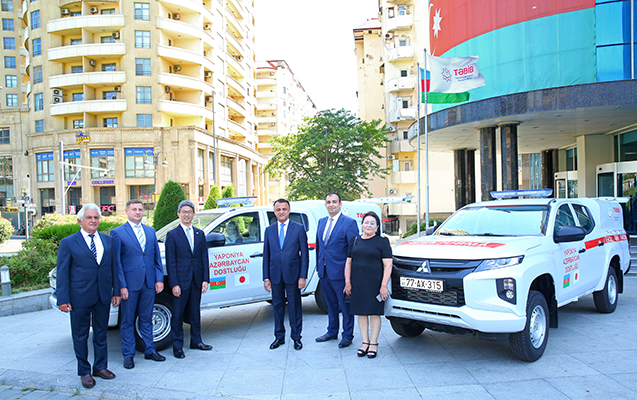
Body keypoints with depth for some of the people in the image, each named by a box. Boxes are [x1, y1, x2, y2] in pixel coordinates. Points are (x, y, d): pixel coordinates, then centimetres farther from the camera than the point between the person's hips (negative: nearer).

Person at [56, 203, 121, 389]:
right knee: (80, 336, 9)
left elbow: (114, 267, 9)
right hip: (80, 297, -3)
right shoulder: (68, 243, -3)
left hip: (103, 297, 3)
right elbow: (62, 273, -4)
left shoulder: (108, 241, 7)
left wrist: (116, 291, 5)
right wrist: (63, 299, -9)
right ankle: (84, 372, 23)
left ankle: (100, 367, 29)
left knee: (101, 333, 14)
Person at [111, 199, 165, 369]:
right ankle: (128, 355, 19)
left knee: (146, 318, 14)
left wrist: (159, 279, 3)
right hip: (130, 284, -4)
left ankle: (149, 350, 25)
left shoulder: (150, 231, 11)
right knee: (128, 321, 7)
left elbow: (157, 257, 12)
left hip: (149, 283, 4)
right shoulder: (118, 233, -3)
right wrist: (121, 286, -12)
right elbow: (116, 262, -7)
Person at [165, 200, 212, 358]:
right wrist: (174, 284, -12)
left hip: (197, 280, 4)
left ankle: (196, 341, 28)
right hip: (181, 281, -4)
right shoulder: (172, 235, -3)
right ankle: (177, 346, 16)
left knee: (195, 312, 15)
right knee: (178, 315, 4)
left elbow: (204, 258, 8)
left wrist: (205, 279, 1)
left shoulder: (200, 234, 9)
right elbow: (170, 262, -7)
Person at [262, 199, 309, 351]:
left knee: (295, 307, 5)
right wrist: (266, 278, 3)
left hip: (292, 274, -3)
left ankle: (296, 337, 19)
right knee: (277, 306, 11)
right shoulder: (269, 230, 8)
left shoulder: (299, 228, -1)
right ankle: (279, 337, 25)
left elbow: (304, 254, -2)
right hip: (275, 275, 3)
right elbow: (266, 255, 8)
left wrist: (303, 276, -8)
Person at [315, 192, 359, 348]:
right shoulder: (322, 222, 12)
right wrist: (319, 266, 13)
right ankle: (332, 332, 34)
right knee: (331, 304, 19)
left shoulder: (349, 223, -9)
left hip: (340, 272, -6)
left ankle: (347, 335, 20)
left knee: (345, 305, 5)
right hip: (324, 271, 6)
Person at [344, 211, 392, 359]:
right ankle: (365, 342, 19)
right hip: (357, 284, 4)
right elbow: (348, 263, 13)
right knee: (361, 313, 8)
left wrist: (384, 286, -12)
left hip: (374, 283, -4)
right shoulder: (355, 241, 11)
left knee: (374, 313, 2)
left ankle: (373, 344, 13)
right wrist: (347, 283, 5)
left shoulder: (382, 242, -1)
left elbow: (387, 265, -5)